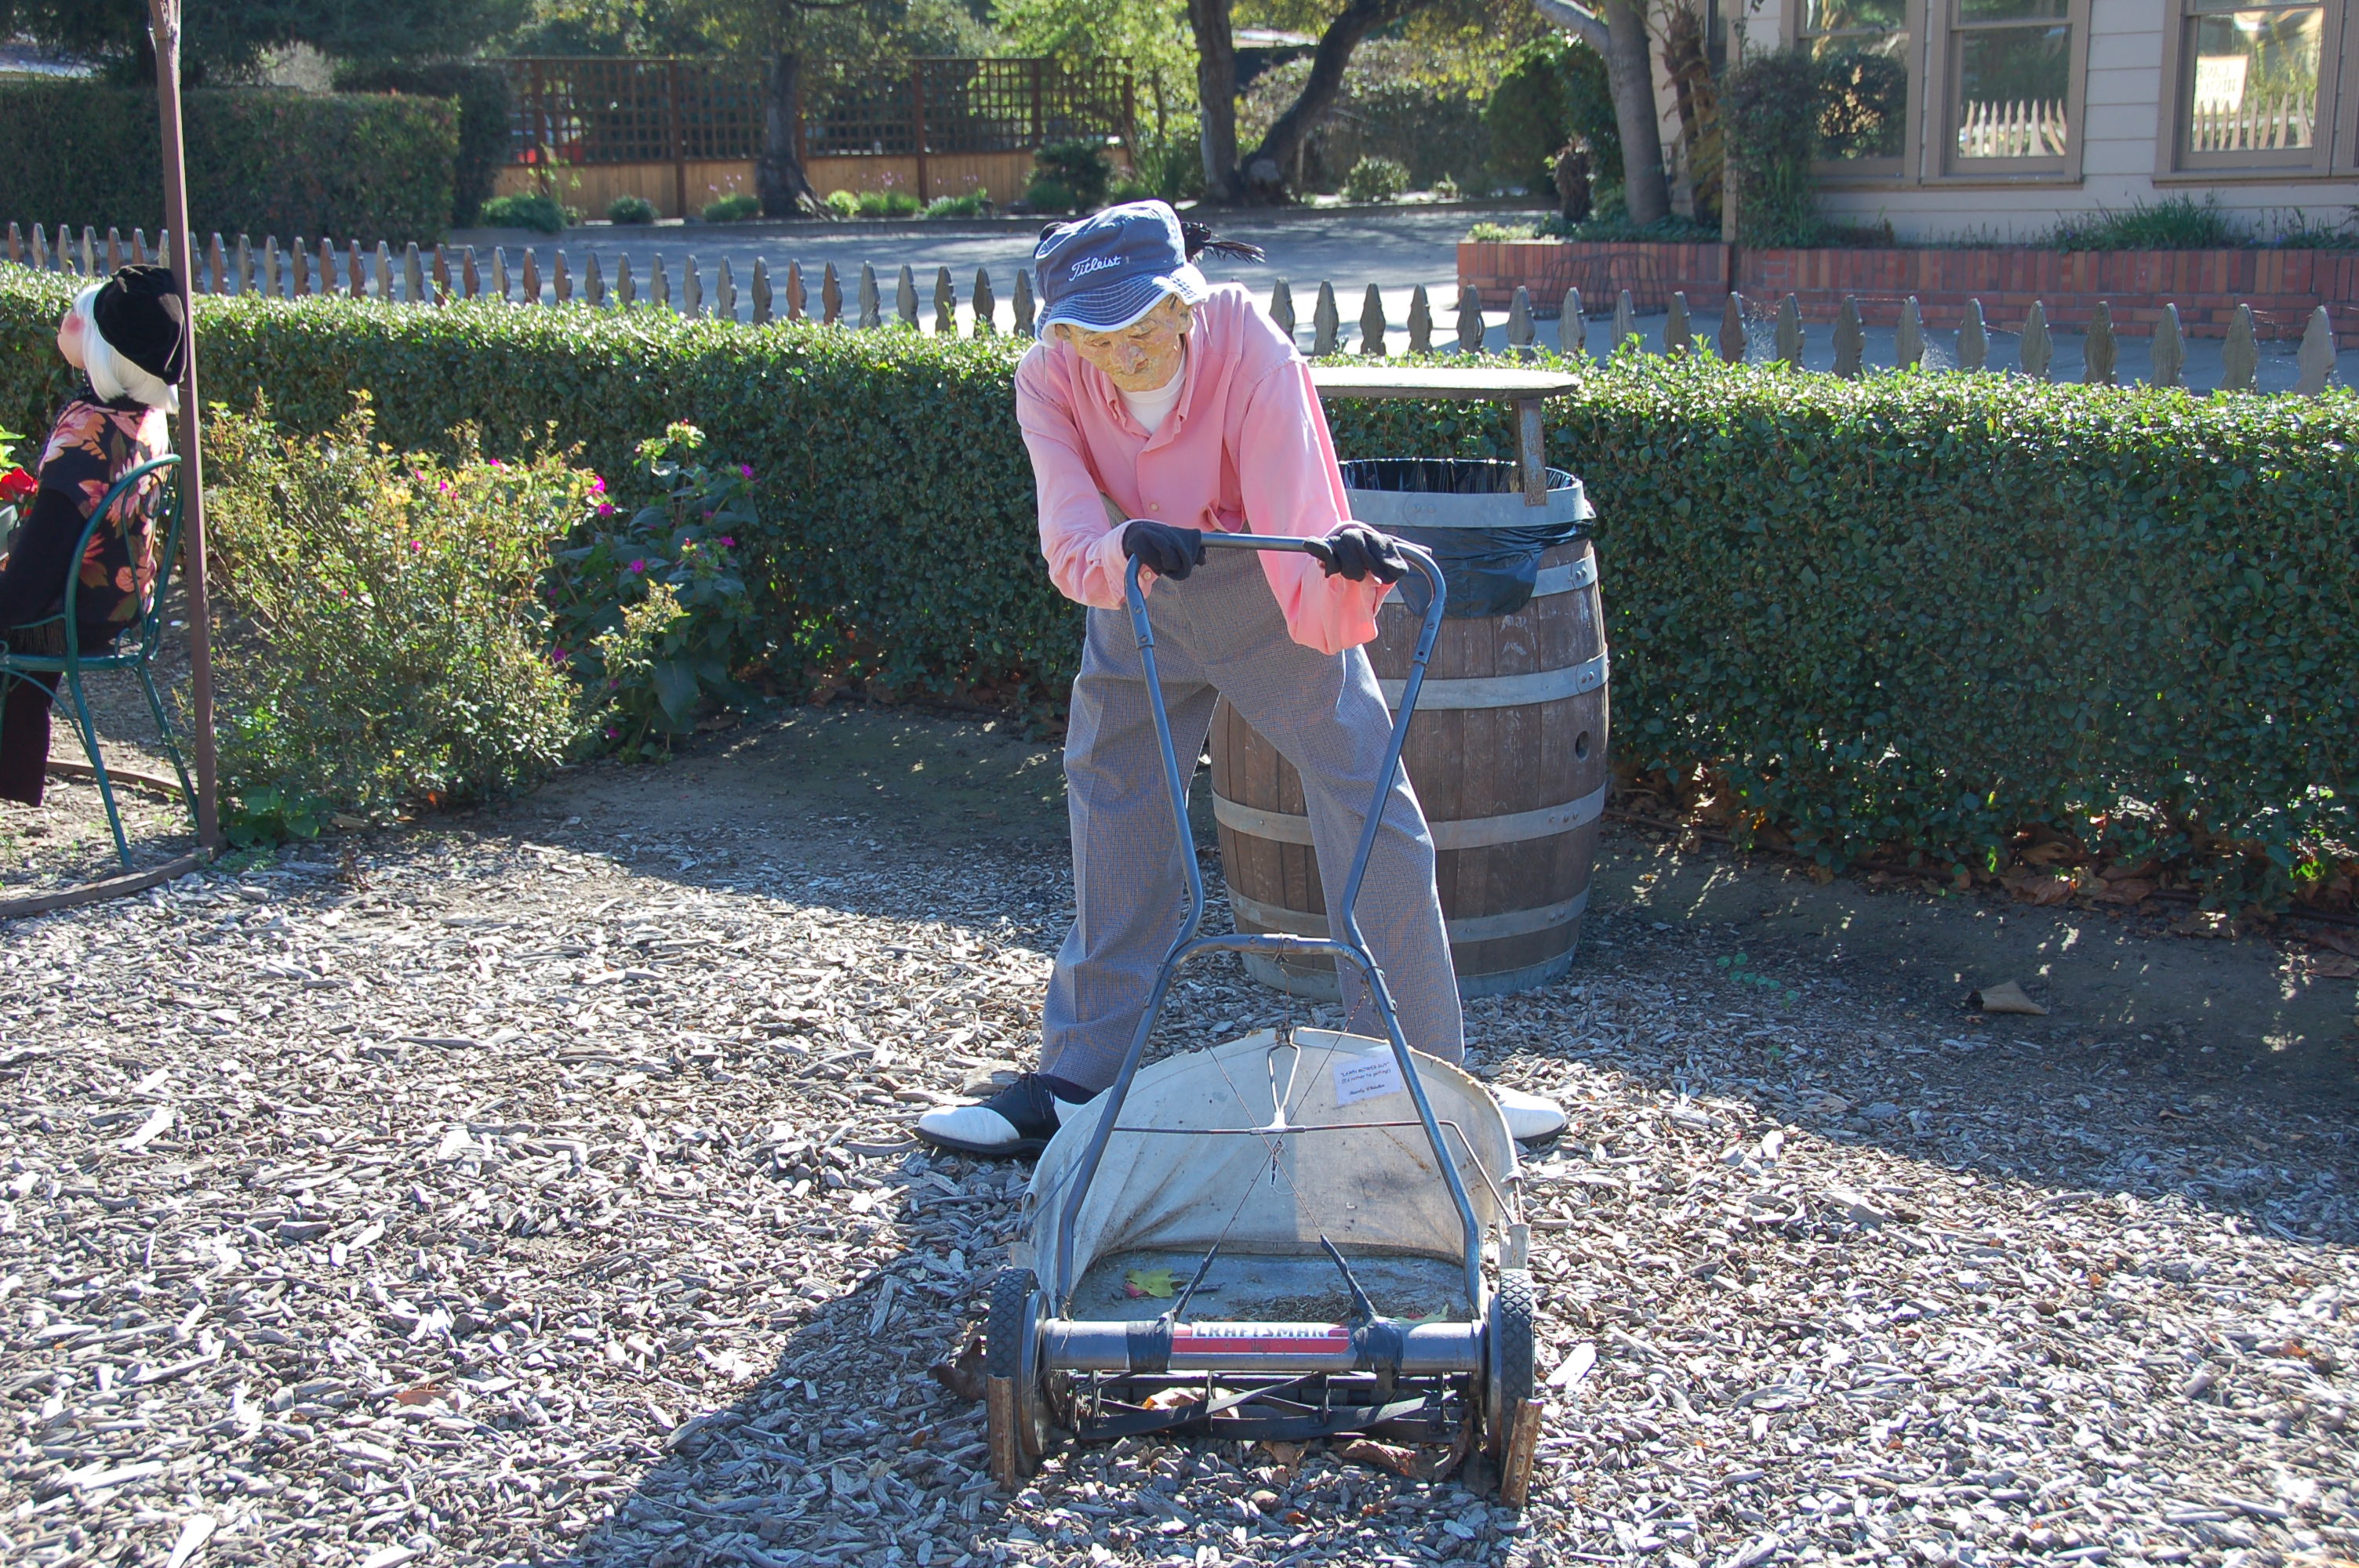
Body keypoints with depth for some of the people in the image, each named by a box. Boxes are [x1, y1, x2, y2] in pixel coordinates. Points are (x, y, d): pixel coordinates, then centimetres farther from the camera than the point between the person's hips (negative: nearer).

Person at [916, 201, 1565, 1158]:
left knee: (1376, 821, -7)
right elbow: (1070, 549, -35)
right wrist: (1125, 548, -57)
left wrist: (1351, 571, -59)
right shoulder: (1049, 379, -21)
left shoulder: (1253, 356, -30)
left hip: (1264, 599, -3)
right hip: (1137, 608, 3)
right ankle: (1077, 1084, 21)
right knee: (1113, 830, 7)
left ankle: (1421, 1079, 8)